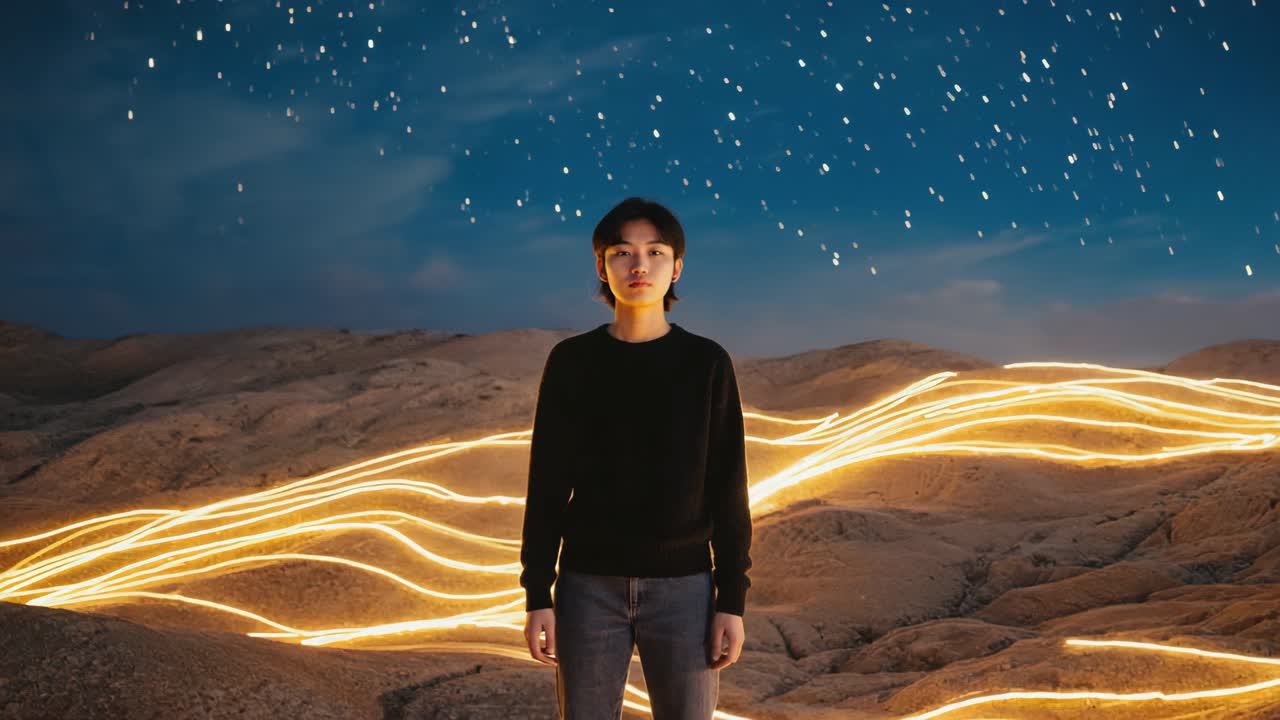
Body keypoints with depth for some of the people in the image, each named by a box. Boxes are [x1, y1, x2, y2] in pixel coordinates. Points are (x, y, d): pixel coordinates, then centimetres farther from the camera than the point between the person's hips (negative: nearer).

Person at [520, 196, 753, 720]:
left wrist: (733, 598, -4)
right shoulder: (571, 361, 1)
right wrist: (537, 595, -3)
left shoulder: (706, 363, 0)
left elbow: (727, 489, 1)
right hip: (589, 584, 0)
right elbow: (547, 485, 2)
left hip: (683, 585, 0)